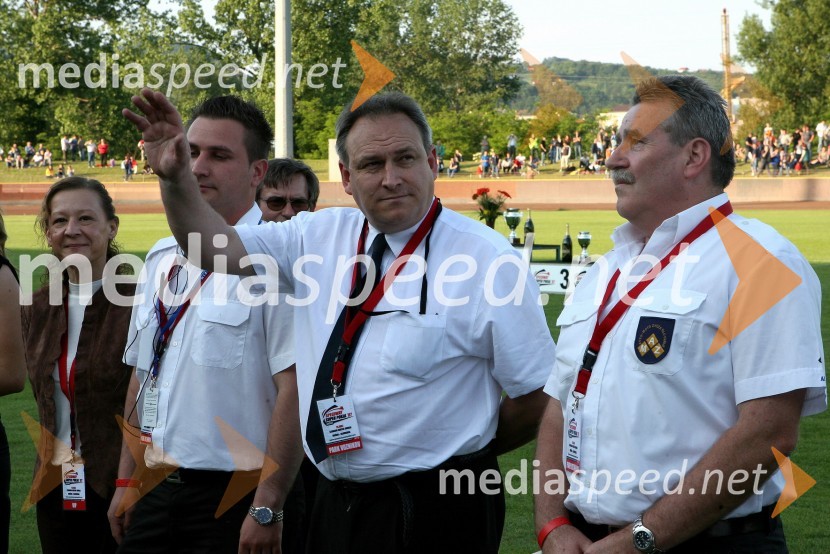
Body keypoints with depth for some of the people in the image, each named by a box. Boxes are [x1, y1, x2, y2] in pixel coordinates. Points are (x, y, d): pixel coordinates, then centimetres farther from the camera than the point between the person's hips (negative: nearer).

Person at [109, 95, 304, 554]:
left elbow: (294, 388, -18)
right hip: (155, 493, 7)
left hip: (238, 499, -6)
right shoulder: (162, 259, 12)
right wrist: (126, 483, 15)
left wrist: (266, 510, -19)